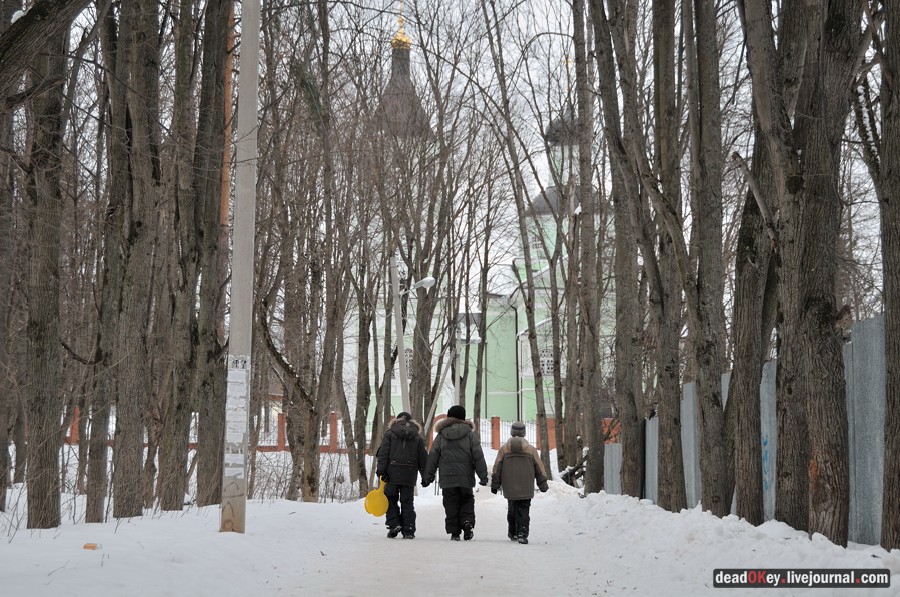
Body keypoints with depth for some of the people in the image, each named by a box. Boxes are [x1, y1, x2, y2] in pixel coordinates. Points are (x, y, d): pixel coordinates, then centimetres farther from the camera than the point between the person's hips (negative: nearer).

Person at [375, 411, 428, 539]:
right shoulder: (417, 437, 8)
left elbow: (383, 453, -6)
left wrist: (380, 470, -7)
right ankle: (408, 530, 3)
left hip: (392, 473, -2)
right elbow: (423, 458, 9)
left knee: (391, 499, 11)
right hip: (410, 475, 2)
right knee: (407, 501, 7)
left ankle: (394, 523, -5)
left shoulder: (390, 434, 2)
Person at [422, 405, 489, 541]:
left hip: (447, 479, 0)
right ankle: (468, 522, -11)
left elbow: (432, 457, 4)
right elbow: (478, 457, -3)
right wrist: (483, 476, 1)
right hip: (466, 478, 0)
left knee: (451, 505, 7)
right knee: (467, 501, 14)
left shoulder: (441, 435, 3)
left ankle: (454, 531, 2)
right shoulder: (470, 434, 0)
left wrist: (427, 477, 10)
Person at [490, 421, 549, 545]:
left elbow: (497, 468, 4)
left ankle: (513, 533, 26)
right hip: (526, 488, -1)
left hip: (509, 487, 1)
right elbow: (539, 468, 6)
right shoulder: (531, 449, 1)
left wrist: (495, 485, 12)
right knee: (524, 510, -1)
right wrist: (543, 484, 16)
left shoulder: (504, 449, 1)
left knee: (512, 509, 16)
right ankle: (522, 534, -13)